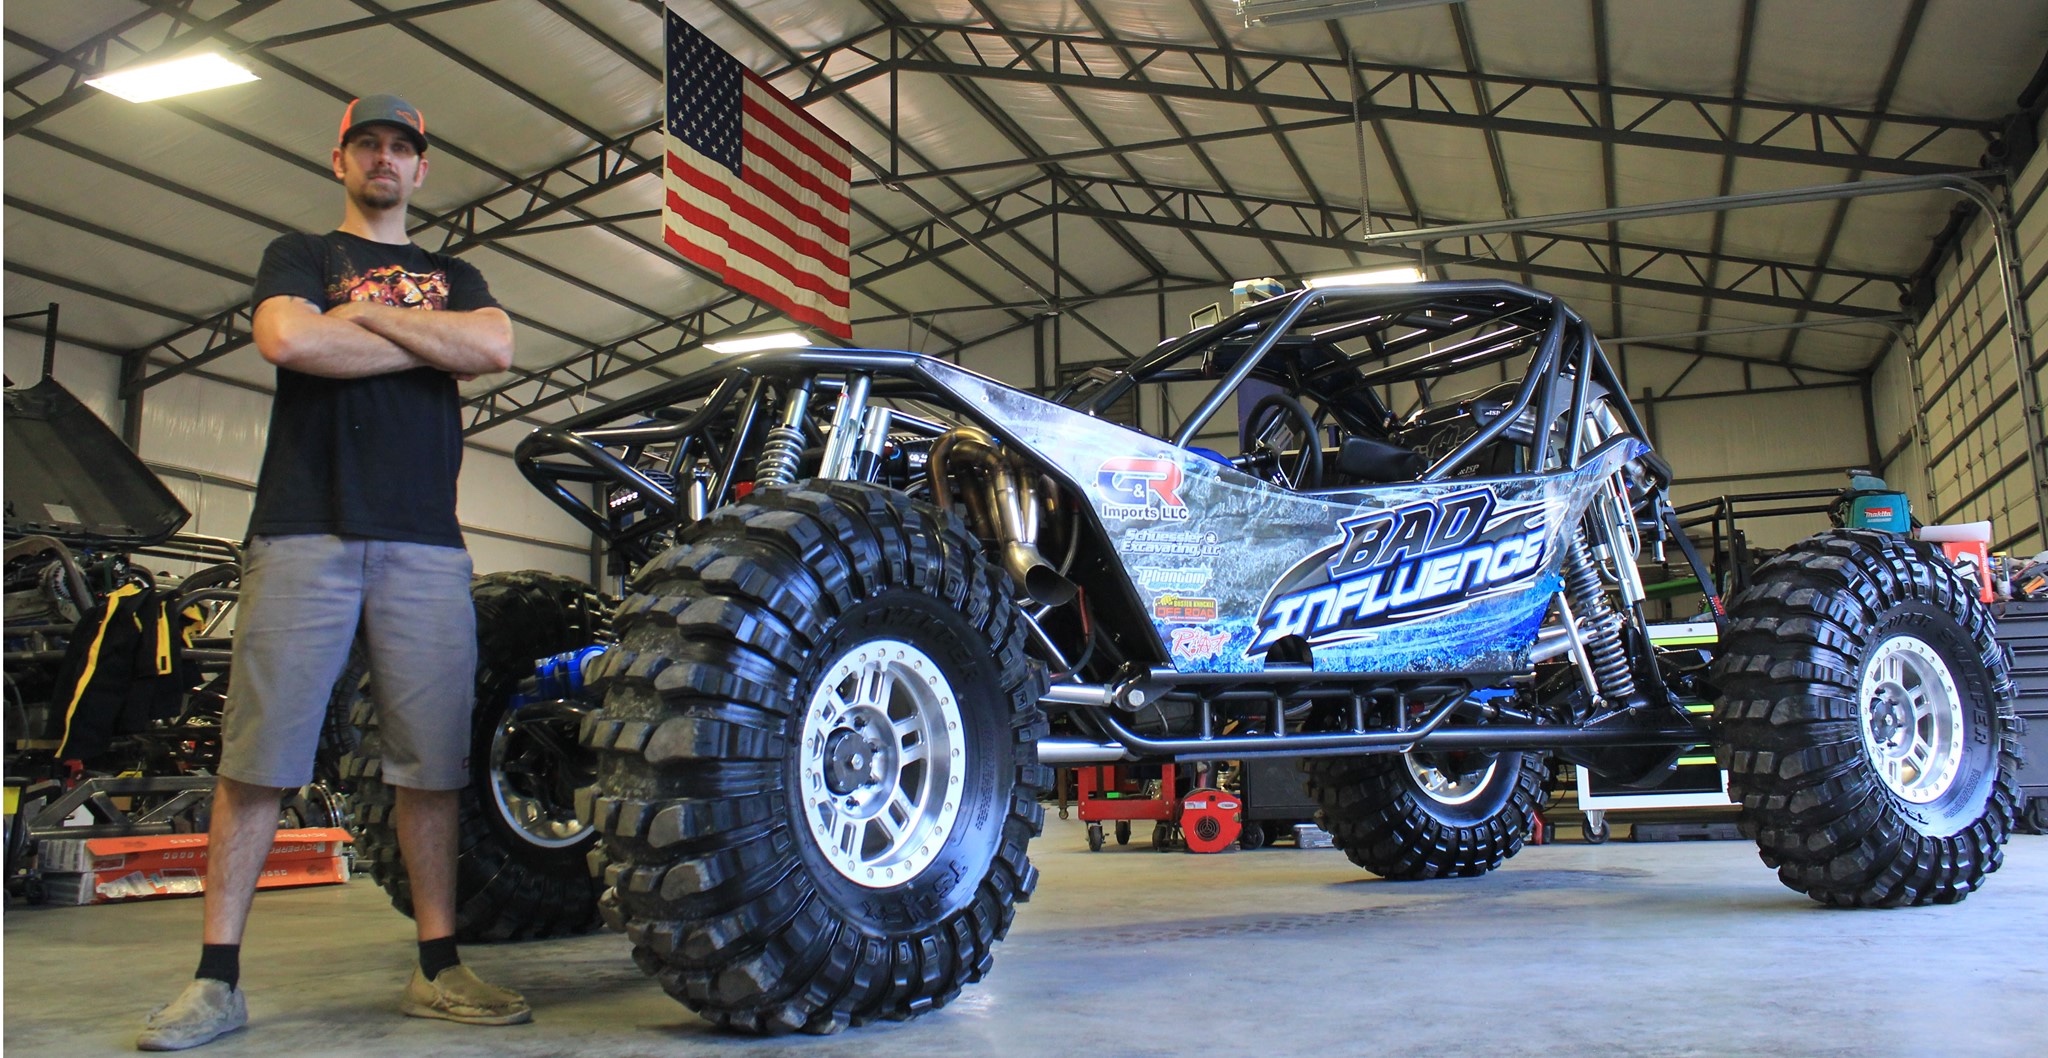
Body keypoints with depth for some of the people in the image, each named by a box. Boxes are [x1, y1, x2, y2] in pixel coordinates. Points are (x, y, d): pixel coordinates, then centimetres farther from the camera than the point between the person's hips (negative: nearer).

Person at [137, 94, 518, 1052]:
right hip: (304, 534, -2)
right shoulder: (300, 254, 17)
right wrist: (430, 345, 1)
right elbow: (287, 338, -6)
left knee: (432, 764, 0)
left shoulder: (454, 277, 24)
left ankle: (437, 969, 7)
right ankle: (217, 979, 5)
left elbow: (496, 348, 2)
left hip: (425, 544, 2)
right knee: (256, 758, -3)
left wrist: (364, 313, 0)